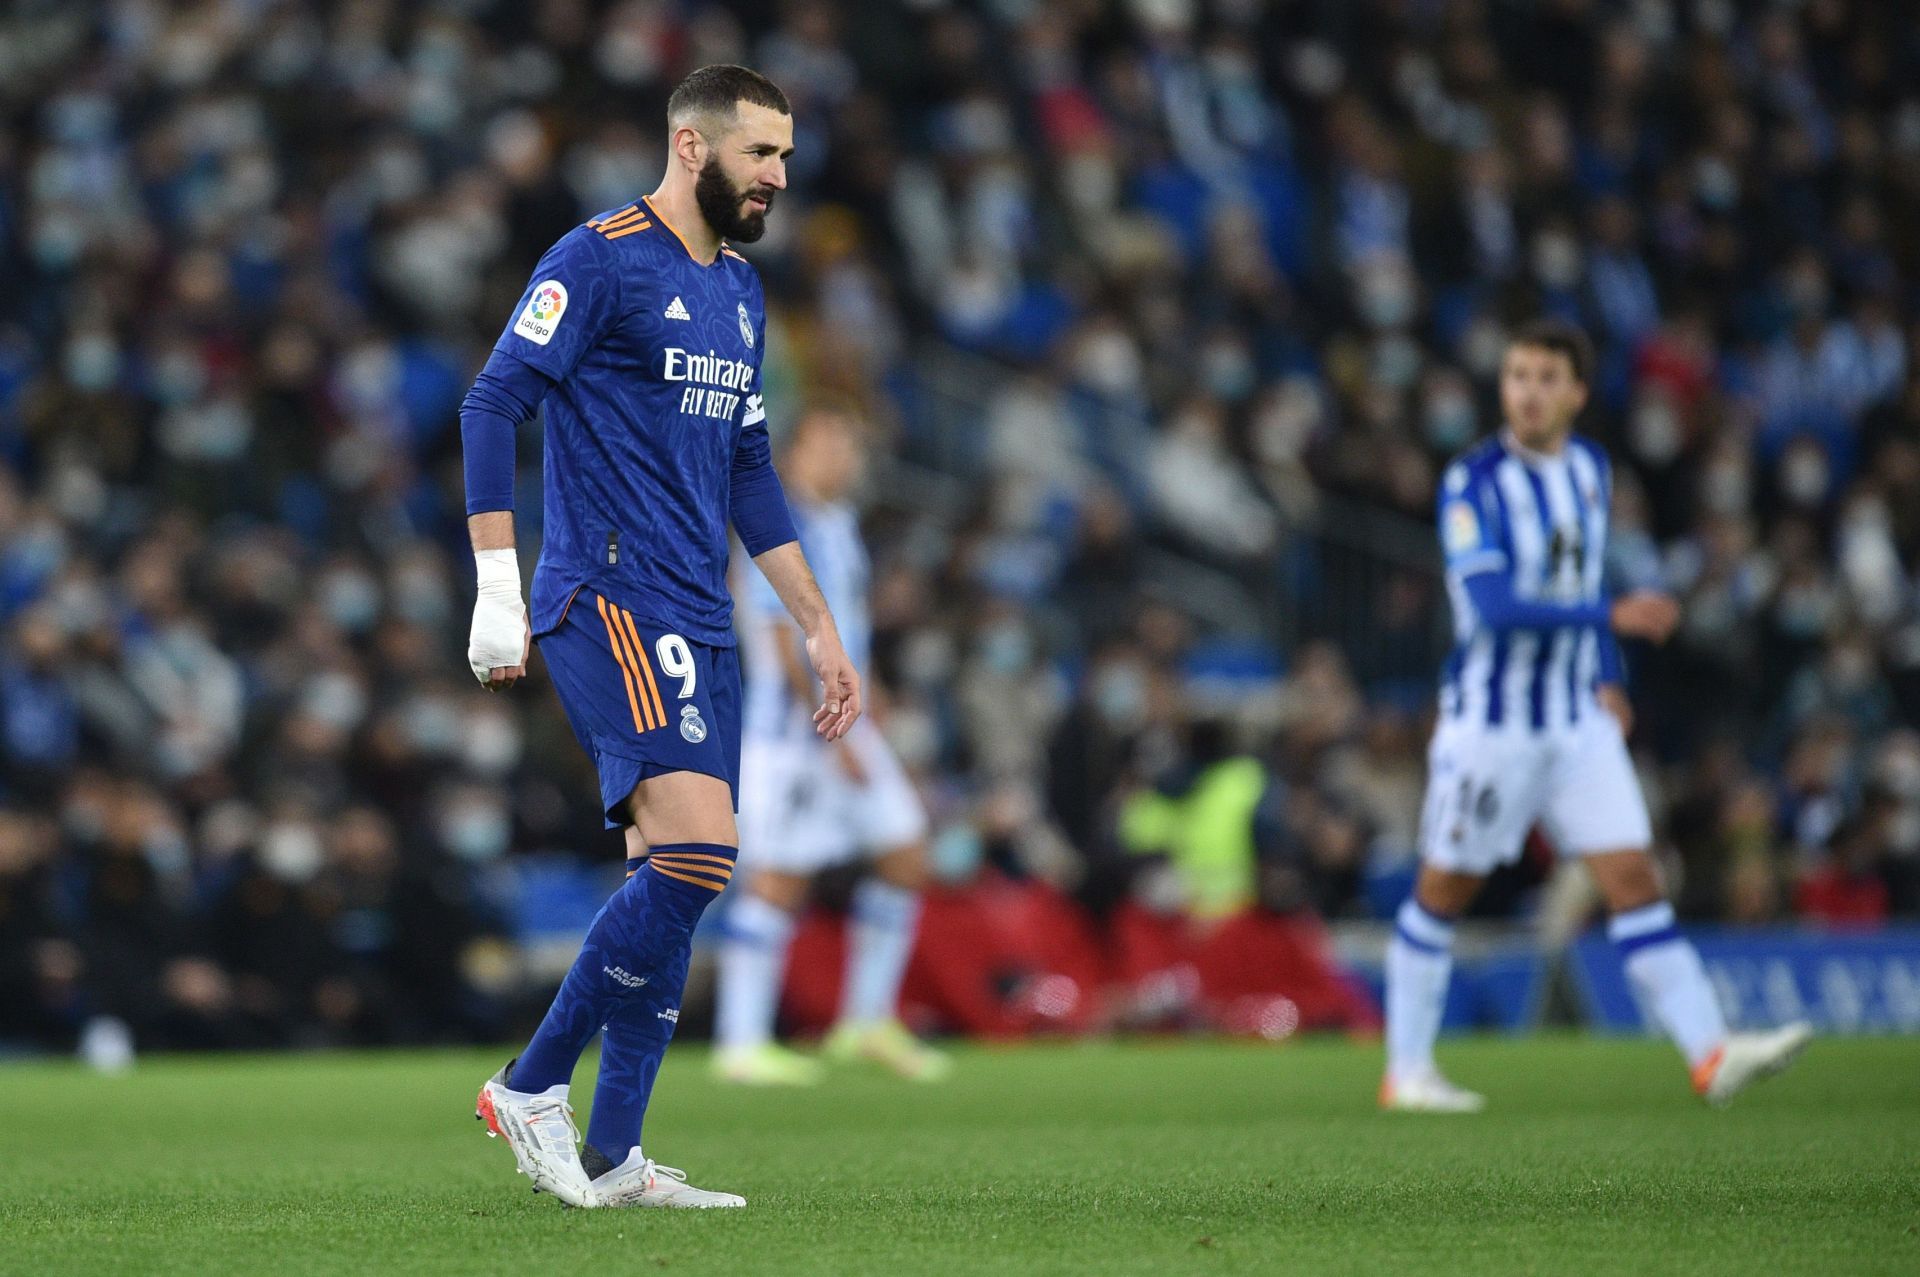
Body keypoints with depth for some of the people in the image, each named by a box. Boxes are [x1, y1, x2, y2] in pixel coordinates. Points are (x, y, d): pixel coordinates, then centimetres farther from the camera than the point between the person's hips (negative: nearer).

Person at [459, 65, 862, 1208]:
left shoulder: (740, 293, 19)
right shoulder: (602, 259, -6)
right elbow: (492, 406, -11)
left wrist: (821, 629, 22)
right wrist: (497, 589, -16)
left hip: (699, 621, 9)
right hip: (611, 599, -8)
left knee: (678, 880, 4)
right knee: (698, 852, -20)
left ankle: (611, 1158, 8)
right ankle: (532, 1087, -9)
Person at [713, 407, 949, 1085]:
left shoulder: (838, 525, 15)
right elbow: (788, 641, -20)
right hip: (789, 730, -9)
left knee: (906, 857, 6)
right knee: (777, 881, -7)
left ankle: (869, 1019, 15)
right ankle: (741, 1044, -1)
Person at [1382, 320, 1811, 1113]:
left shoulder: (1590, 468, 6)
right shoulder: (1473, 483, -14)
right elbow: (1492, 604, -26)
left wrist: (1608, 678, 13)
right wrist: (1614, 617, -30)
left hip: (1579, 722, 5)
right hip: (1488, 721, -5)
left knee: (1633, 879, -4)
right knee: (1443, 892, 6)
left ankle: (1711, 1055, -10)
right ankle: (1406, 1072, 17)